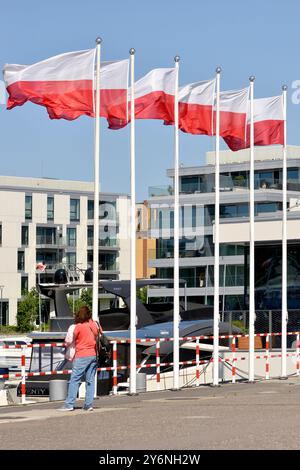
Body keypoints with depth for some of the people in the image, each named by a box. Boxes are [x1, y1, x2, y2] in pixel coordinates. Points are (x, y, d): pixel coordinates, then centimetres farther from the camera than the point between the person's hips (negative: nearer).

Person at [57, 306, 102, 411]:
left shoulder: (78, 327, -8)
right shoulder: (95, 325, 6)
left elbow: (69, 341, -3)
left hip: (82, 356, -5)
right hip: (94, 355, 5)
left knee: (74, 380, -3)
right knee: (90, 381, 8)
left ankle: (69, 404, -7)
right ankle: (88, 404, 6)